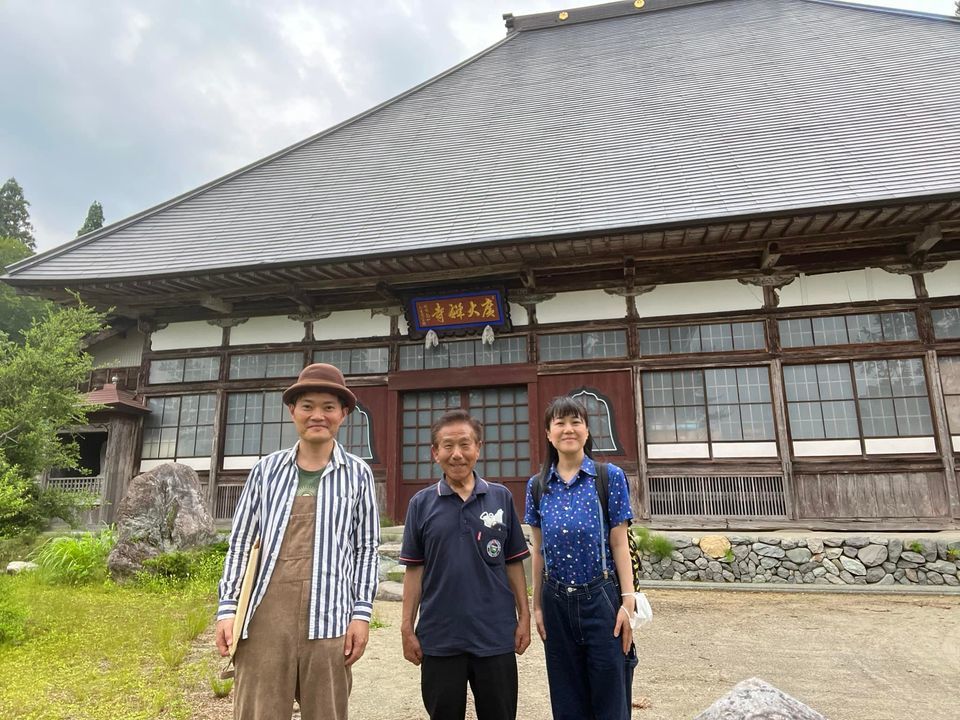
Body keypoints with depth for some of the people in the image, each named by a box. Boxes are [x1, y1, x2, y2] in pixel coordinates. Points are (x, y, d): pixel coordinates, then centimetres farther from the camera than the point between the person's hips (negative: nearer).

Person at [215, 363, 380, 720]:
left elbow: (366, 549, 4)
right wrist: (227, 608, 5)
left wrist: (362, 613, -1)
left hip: (328, 616, -1)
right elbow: (240, 543, 10)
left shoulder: (357, 474, 3)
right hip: (267, 613, 1)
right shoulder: (267, 469, 6)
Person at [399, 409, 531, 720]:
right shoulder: (421, 503, -2)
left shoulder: (501, 498, -1)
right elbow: (414, 569, 1)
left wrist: (524, 616, 0)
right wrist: (407, 628, -1)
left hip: (496, 636, 0)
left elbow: (513, 563, 4)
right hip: (439, 638, 0)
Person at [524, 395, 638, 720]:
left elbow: (620, 544, -4)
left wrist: (628, 602, -8)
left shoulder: (610, 477, -6)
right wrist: (536, 605, 9)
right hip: (557, 603, 3)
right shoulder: (537, 486, 2)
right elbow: (539, 550, 7)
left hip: (601, 599, -2)